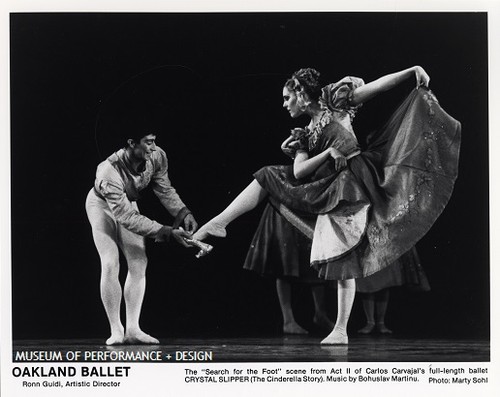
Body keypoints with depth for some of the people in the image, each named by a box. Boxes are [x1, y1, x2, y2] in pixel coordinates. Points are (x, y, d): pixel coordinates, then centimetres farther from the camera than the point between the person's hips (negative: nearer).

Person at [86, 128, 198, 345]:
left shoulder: (157, 157, -26)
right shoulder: (110, 173, -42)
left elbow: (164, 189, -10)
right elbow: (127, 217, -42)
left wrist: (183, 213, -26)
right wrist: (167, 233, -46)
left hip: (128, 203, 5)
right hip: (102, 205, -5)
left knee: (139, 263, -5)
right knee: (110, 265, -16)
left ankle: (132, 329, -3)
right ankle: (116, 330, -7)